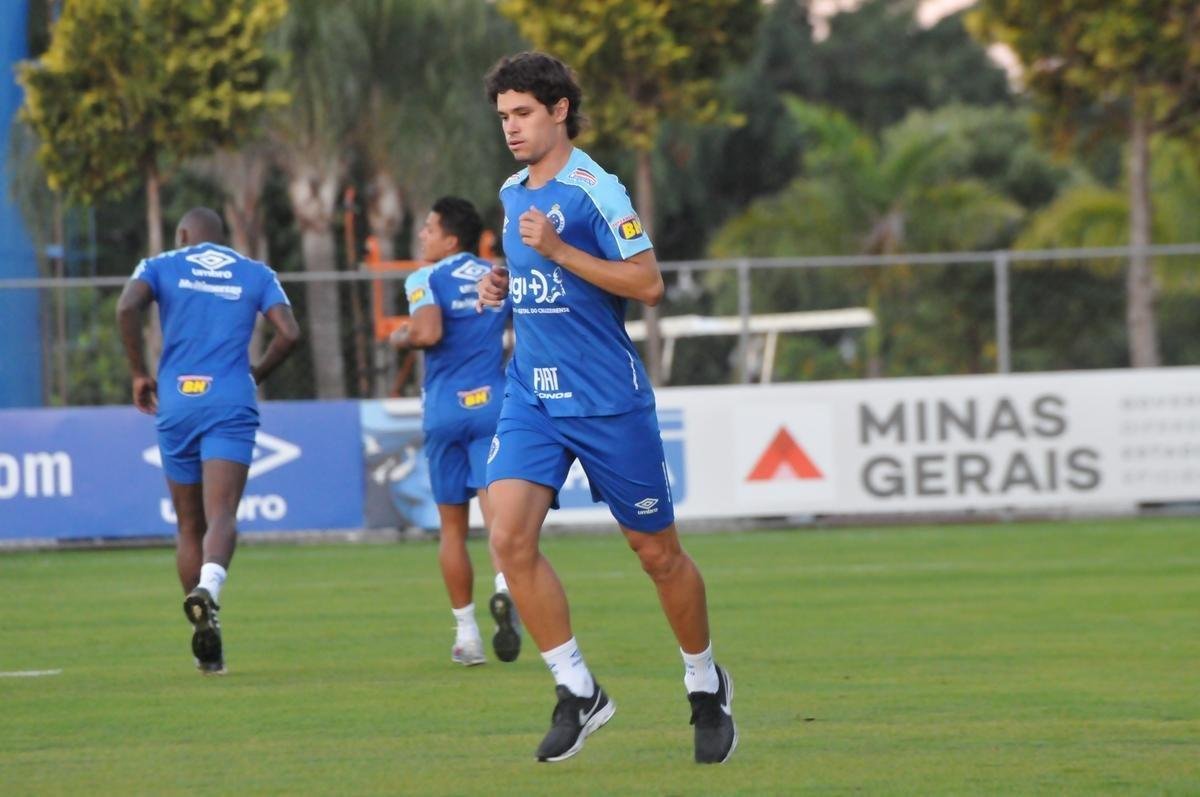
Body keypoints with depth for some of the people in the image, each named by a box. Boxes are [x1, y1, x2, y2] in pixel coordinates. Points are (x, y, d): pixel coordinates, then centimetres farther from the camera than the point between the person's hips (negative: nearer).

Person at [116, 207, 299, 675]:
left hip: (176, 404, 1)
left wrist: (139, 373, 0)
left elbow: (127, 307, -10)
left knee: (189, 526, 11)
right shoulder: (255, 274, 13)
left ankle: (206, 648, 13)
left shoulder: (162, 267, 10)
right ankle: (208, 589, -44)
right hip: (231, 404, -1)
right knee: (221, 516, -12)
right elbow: (288, 333, 0)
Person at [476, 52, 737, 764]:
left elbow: (648, 282, -17)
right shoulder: (512, 193, 12)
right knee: (510, 536, -15)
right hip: (532, 395, 6)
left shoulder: (596, 190, -11)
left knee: (658, 552, 5)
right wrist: (502, 283, 7)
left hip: (608, 402, -6)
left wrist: (559, 251, -22)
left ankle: (706, 685, 28)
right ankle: (578, 692, -6)